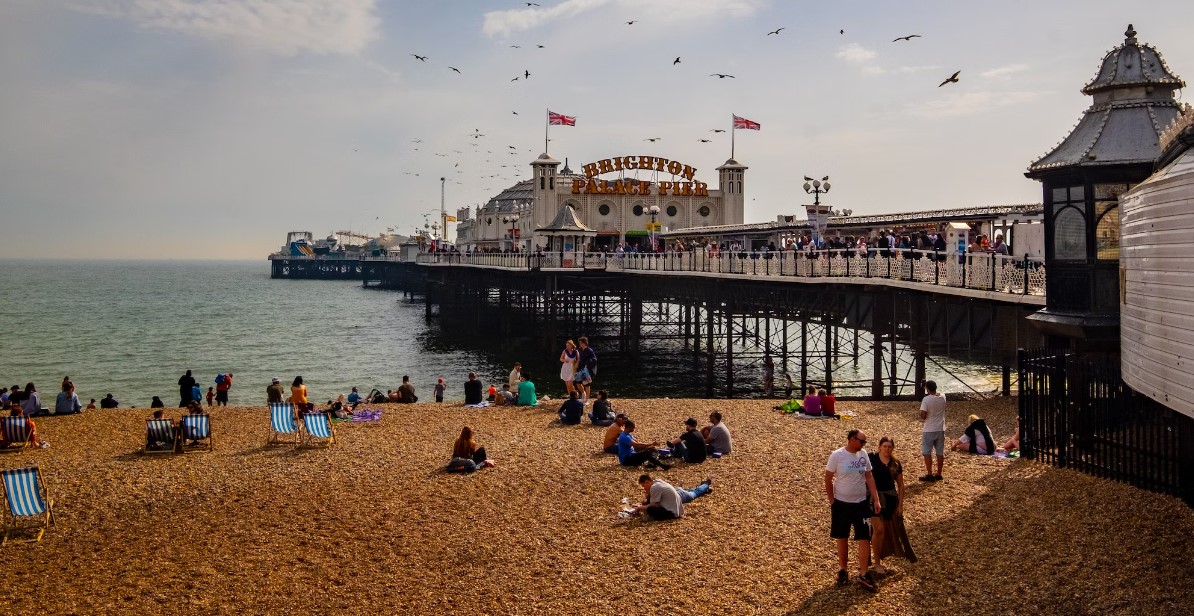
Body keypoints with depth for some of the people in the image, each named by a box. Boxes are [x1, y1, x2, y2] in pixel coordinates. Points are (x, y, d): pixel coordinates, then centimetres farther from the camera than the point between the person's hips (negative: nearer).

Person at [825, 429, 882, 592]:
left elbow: (869, 476, 6)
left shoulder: (863, 454, -1)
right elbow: (828, 479, -6)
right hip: (841, 504, -3)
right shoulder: (837, 455, -13)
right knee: (842, 538, 10)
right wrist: (832, 501, -3)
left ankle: (863, 575, 8)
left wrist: (876, 499, 0)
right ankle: (843, 570, 26)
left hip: (861, 504, 3)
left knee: (865, 538, -1)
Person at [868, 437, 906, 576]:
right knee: (878, 529, -11)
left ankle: (879, 558, 23)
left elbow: (900, 485, 9)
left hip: (890, 498, 4)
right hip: (874, 497, -4)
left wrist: (900, 504, 5)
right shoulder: (871, 458, -7)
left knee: (885, 530, 9)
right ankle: (877, 563, -2)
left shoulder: (896, 464, 4)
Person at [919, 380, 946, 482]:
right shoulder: (943, 397, -2)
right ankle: (938, 474, 18)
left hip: (929, 430, -5)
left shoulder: (926, 399, -18)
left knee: (927, 452, 3)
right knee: (940, 452, 12)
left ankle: (929, 475, 2)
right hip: (940, 429, 5)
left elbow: (923, 416, -19)